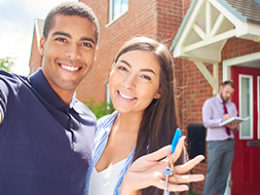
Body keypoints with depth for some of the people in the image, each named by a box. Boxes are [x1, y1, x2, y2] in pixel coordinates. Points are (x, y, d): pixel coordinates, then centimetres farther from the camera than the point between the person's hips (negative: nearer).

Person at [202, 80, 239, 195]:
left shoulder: (232, 106, 18)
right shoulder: (210, 103, 2)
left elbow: (235, 124, 14)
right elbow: (206, 122, -9)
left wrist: (234, 126, -10)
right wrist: (222, 120, -24)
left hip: (229, 142, 5)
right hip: (216, 142, -5)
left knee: (224, 173, 4)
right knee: (212, 172, -5)